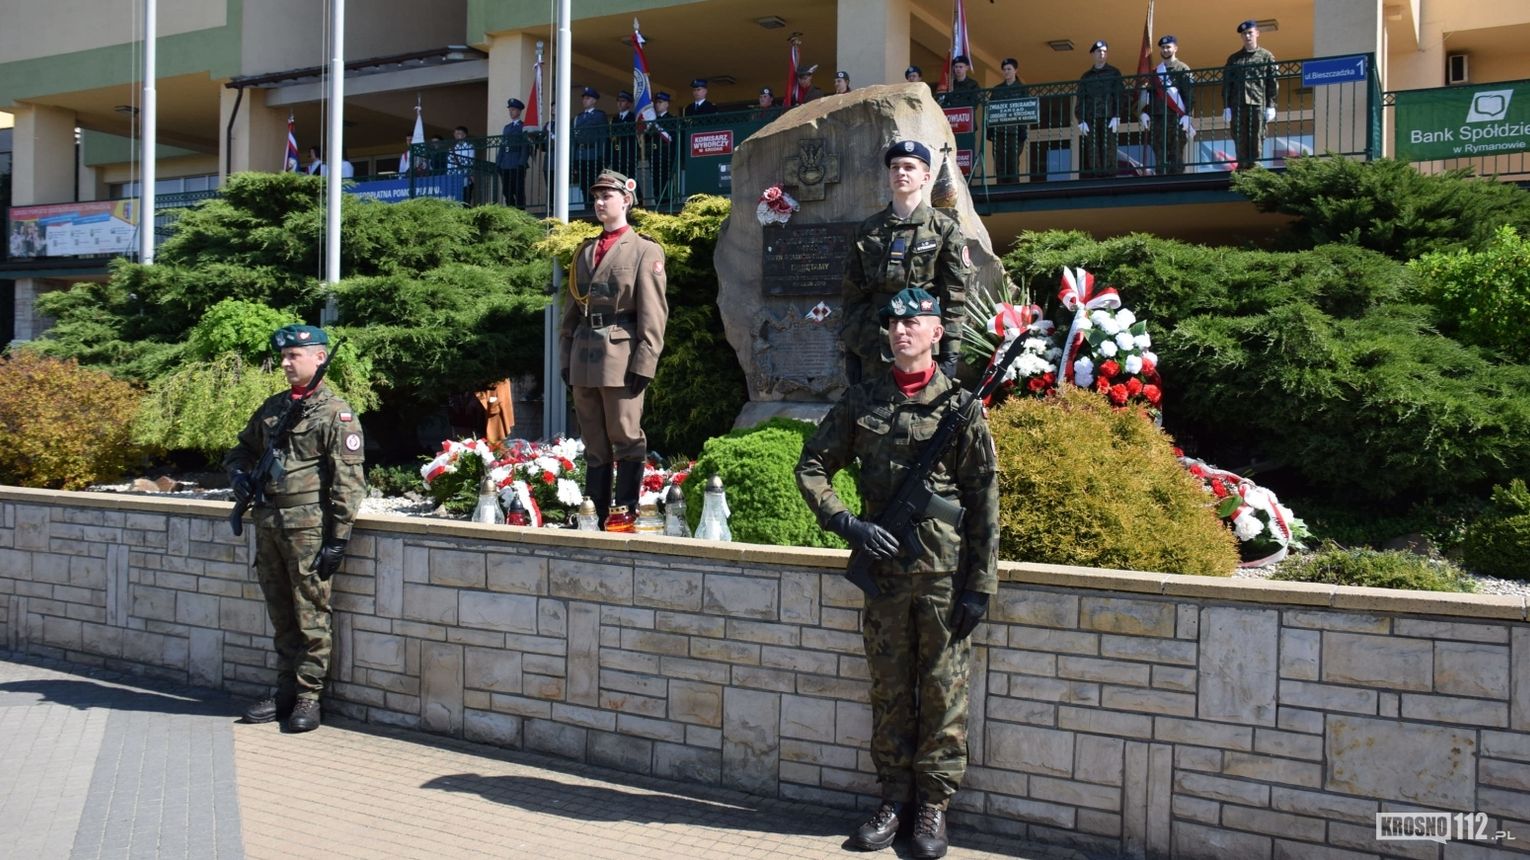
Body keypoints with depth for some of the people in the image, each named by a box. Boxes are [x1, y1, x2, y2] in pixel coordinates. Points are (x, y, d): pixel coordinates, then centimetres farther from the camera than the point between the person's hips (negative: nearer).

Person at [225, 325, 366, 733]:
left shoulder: (336, 413, -6)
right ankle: (285, 691, 23)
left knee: (310, 615, -2)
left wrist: (338, 537, -15)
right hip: (268, 523, 7)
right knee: (281, 616, 13)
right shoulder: (273, 407, 15)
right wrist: (238, 473, 4)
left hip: (308, 526, -7)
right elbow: (242, 449, 29)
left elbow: (348, 480, -11)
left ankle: (308, 696, 7)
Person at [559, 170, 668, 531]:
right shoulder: (585, 251, 20)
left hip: (620, 355, -6)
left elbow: (653, 313, -6)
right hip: (584, 358, 6)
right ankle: (595, 513, 15)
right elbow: (572, 308, 20)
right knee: (594, 443, 9)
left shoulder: (645, 250, 1)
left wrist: (644, 363, -14)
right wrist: (566, 356, 12)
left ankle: (625, 514, 4)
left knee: (626, 439, -2)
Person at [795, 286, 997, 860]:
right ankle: (894, 798, 24)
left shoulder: (960, 405, -2)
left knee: (943, 693, 4)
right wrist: (846, 523, -6)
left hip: (944, 573, -3)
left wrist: (979, 586, -6)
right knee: (889, 691, 11)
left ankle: (934, 805, 17)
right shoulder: (861, 401, 6)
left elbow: (985, 502, -3)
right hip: (882, 567, 3)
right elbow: (811, 467, 10)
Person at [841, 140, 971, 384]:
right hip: (873, 351, 3)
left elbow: (954, 297, -2)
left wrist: (949, 354, -8)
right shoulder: (867, 230, 10)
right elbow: (853, 293, 11)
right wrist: (851, 350, 6)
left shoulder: (945, 229, 1)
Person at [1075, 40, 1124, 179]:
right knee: (1090, 156, -7)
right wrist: (1081, 121, -3)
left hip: (1108, 119, -1)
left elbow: (1119, 96, 4)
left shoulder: (1114, 73, 13)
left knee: (1107, 155, -8)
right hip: (1089, 120, 1)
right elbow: (1080, 100, 10)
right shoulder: (1086, 76, 18)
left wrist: (1116, 117, -9)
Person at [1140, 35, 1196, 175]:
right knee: (1159, 155, 3)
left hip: (1176, 119, -5)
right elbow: (1148, 95, 19)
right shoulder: (1155, 71, 19)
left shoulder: (1182, 69, 3)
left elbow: (1190, 95, -5)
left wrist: (1187, 115, -15)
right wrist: (1145, 113, 5)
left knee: (1176, 154, -6)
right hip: (1157, 119, 5)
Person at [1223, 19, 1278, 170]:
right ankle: (1242, 169, 4)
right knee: (1241, 142, 1)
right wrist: (1226, 107, 2)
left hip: (1258, 106, -2)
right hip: (1238, 106, 2)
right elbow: (1226, 84, 11)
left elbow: (1273, 84, 5)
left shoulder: (1267, 57, 10)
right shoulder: (1234, 59, 15)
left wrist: (1271, 107, -3)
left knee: (1257, 143, -5)